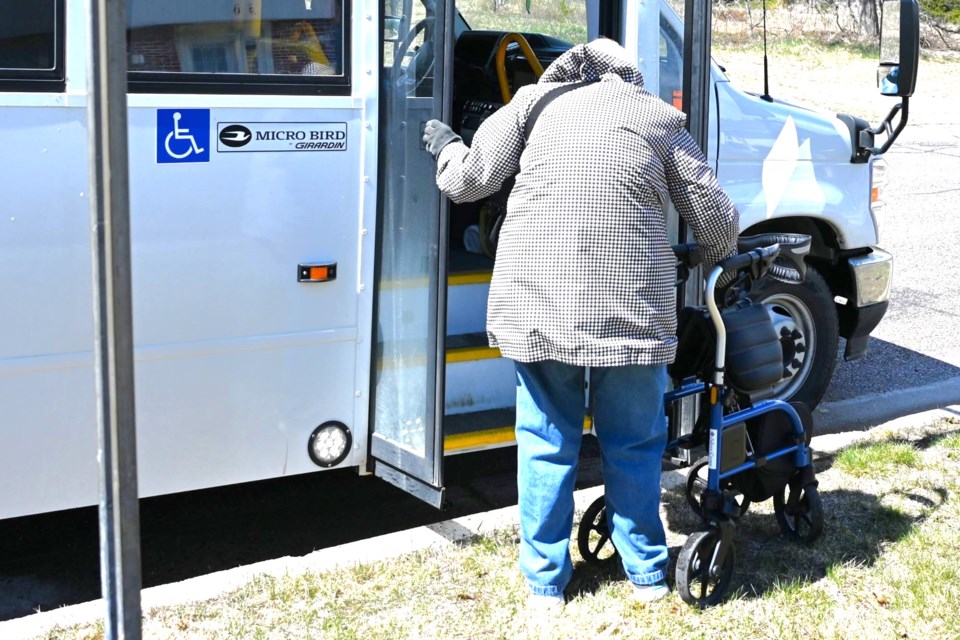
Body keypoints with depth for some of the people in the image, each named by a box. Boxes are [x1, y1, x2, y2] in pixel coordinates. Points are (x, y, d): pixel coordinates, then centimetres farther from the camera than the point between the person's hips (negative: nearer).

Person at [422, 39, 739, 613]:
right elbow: (716, 217, 16)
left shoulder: (535, 100, 14)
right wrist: (720, 254, 38)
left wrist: (446, 146, 33)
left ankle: (546, 581, 22)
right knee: (634, 443, 15)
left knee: (546, 441, 13)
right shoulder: (660, 119, 15)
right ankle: (647, 573, 28)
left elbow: (469, 181, 11)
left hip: (536, 297, 0)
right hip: (631, 303, 0)